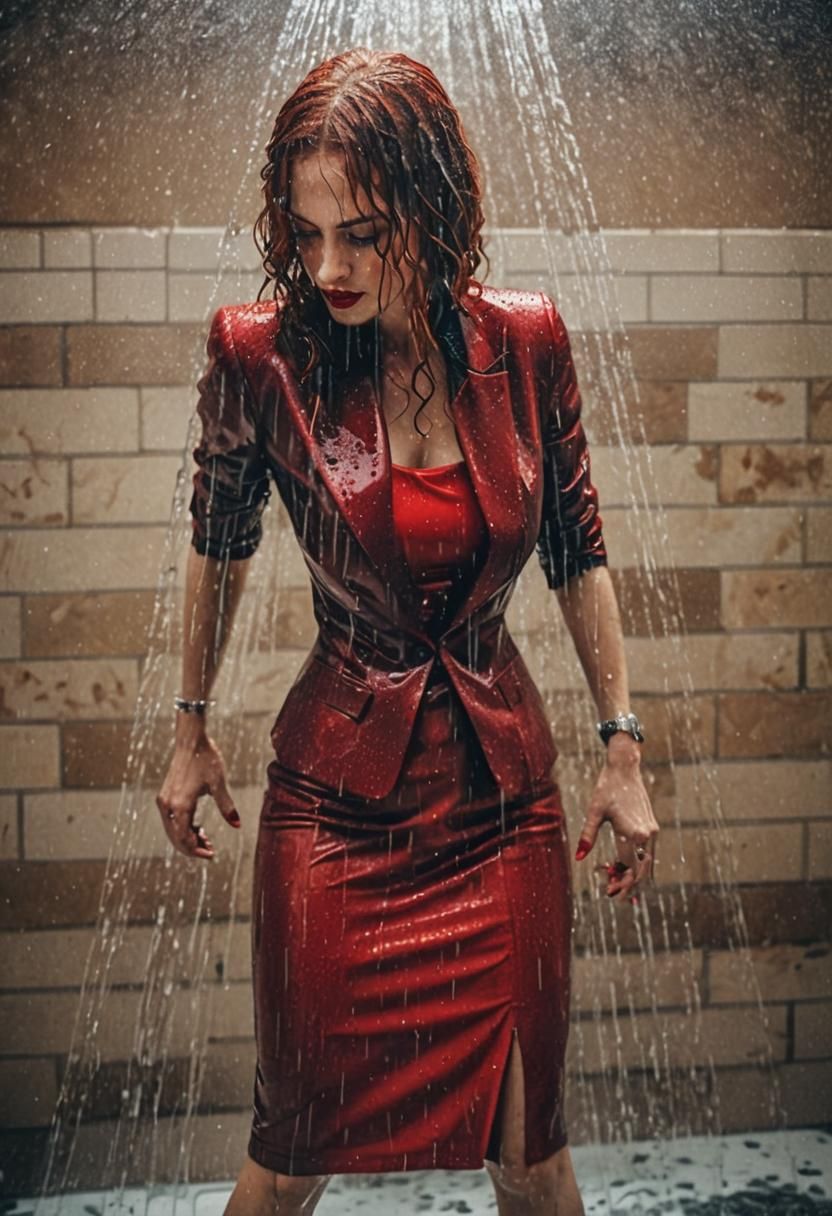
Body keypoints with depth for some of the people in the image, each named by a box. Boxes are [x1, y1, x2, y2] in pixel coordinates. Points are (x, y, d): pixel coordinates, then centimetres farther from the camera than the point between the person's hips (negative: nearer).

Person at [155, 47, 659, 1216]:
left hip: (504, 786, 2)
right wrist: (192, 731, 14)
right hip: (335, 795, -1)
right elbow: (220, 540, 6)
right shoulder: (261, 353, -11)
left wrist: (623, 747, 7)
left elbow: (577, 550, 6)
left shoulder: (525, 342, -6)